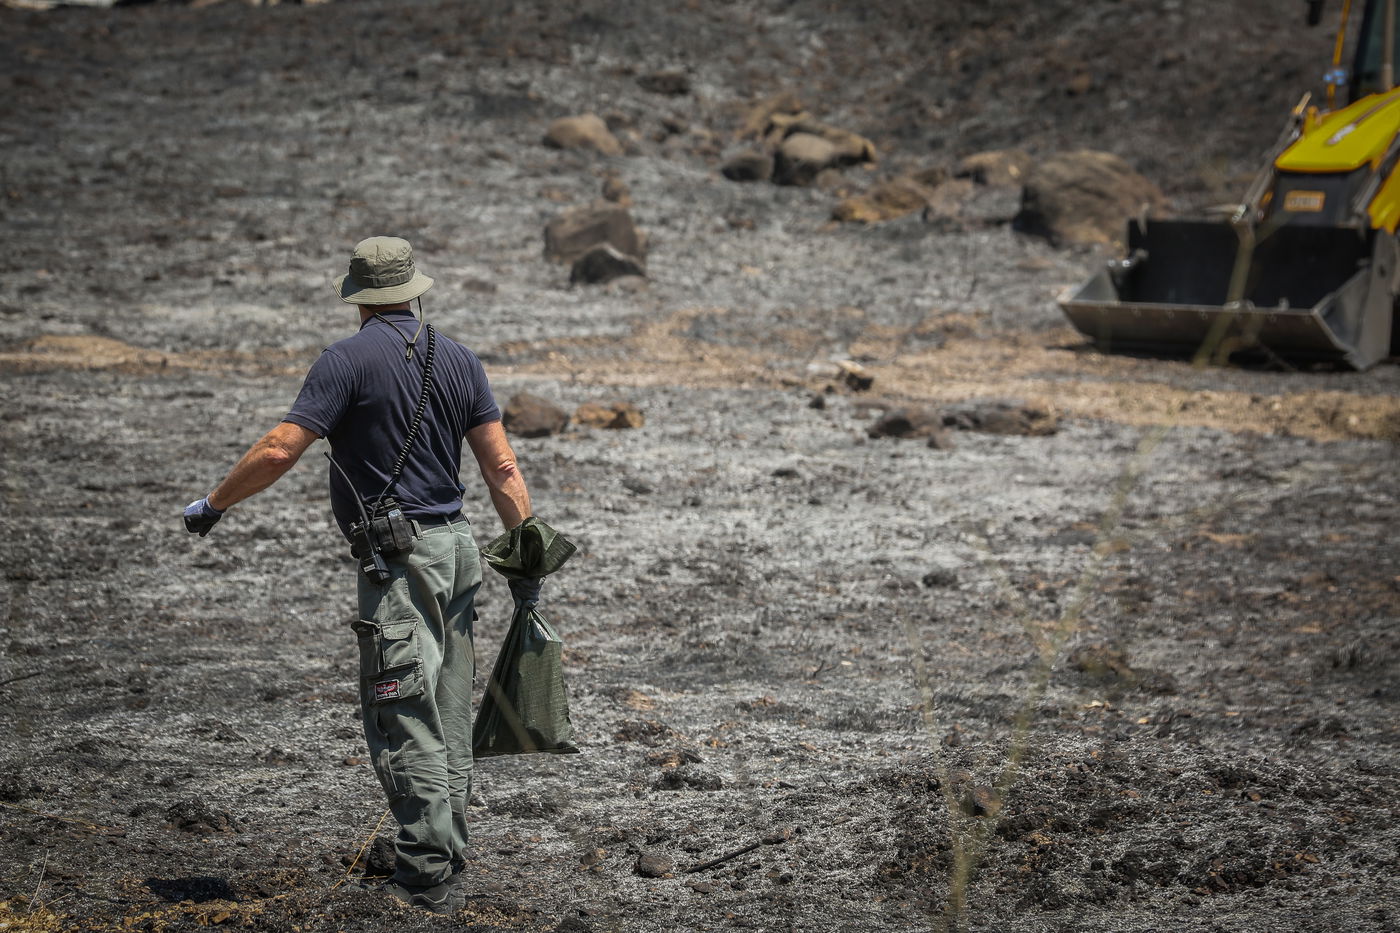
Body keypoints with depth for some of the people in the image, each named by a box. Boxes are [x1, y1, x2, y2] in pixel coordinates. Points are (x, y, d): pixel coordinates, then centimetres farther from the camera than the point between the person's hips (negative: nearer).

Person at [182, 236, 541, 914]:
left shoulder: (348, 360, -8)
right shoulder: (458, 359, 10)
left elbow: (279, 450, -14)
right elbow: (502, 467, 7)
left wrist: (213, 504, -1)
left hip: (399, 558, -7)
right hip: (455, 550, 7)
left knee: (400, 717, -5)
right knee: (446, 713, 14)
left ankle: (427, 876, -7)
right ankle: (445, 854, 21)